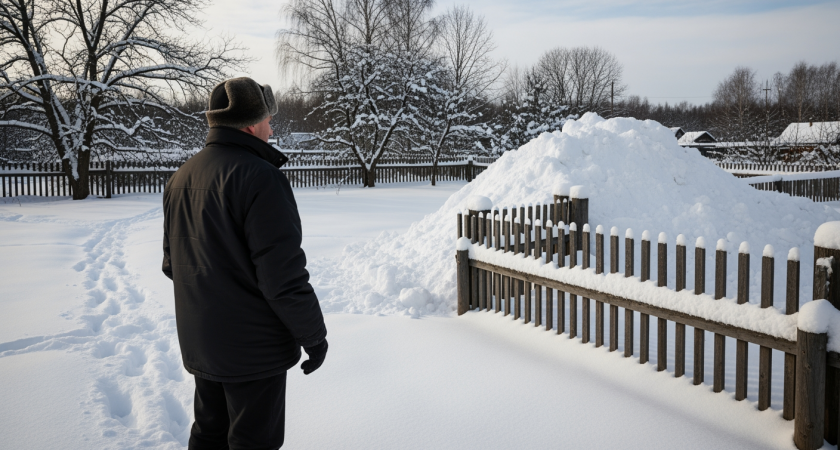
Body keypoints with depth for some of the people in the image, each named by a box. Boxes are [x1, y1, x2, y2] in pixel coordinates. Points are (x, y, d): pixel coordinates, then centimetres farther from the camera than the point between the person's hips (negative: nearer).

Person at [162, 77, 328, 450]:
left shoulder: (181, 178, 9)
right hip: (253, 348, -8)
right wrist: (314, 335, -12)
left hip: (199, 345, 8)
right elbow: (284, 275, -23)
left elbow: (172, 265, 17)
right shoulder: (259, 177, -20)